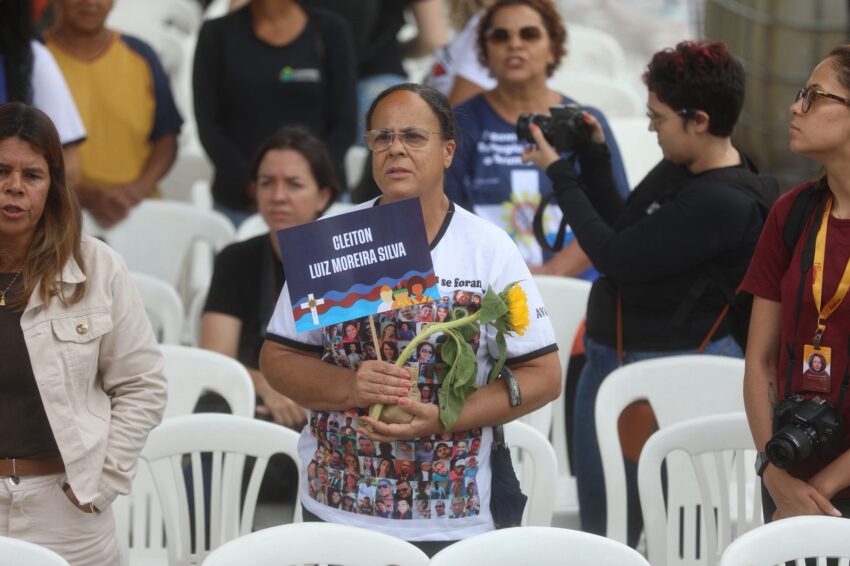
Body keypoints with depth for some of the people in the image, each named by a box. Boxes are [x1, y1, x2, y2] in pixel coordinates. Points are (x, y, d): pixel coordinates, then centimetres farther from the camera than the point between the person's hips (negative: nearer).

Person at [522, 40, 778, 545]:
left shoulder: (723, 204, -23)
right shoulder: (682, 169, 6)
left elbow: (615, 256, -22)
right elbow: (622, 230, 12)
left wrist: (560, 174, -13)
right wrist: (594, 158, 3)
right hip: (611, 359, 10)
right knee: (602, 528, 14)